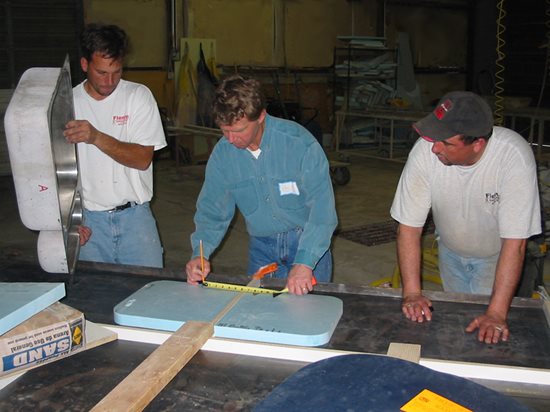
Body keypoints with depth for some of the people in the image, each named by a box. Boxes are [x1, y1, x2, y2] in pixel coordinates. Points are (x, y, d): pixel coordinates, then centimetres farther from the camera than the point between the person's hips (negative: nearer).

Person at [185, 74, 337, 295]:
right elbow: (212, 211, 0)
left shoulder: (300, 142, -22)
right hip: (261, 246, 4)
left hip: (309, 243, -3)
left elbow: (322, 208, -25)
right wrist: (200, 253, -17)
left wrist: (304, 263, -35)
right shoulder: (222, 153, -8)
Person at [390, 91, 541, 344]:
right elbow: (409, 226, -23)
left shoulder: (514, 156, -36)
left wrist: (497, 313, -36)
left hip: (495, 256, -2)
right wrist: (411, 292, -28)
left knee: (486, 336, -3)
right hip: (450, 251, 2)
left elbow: (514, 242, -34)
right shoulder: (425, 151, -31)